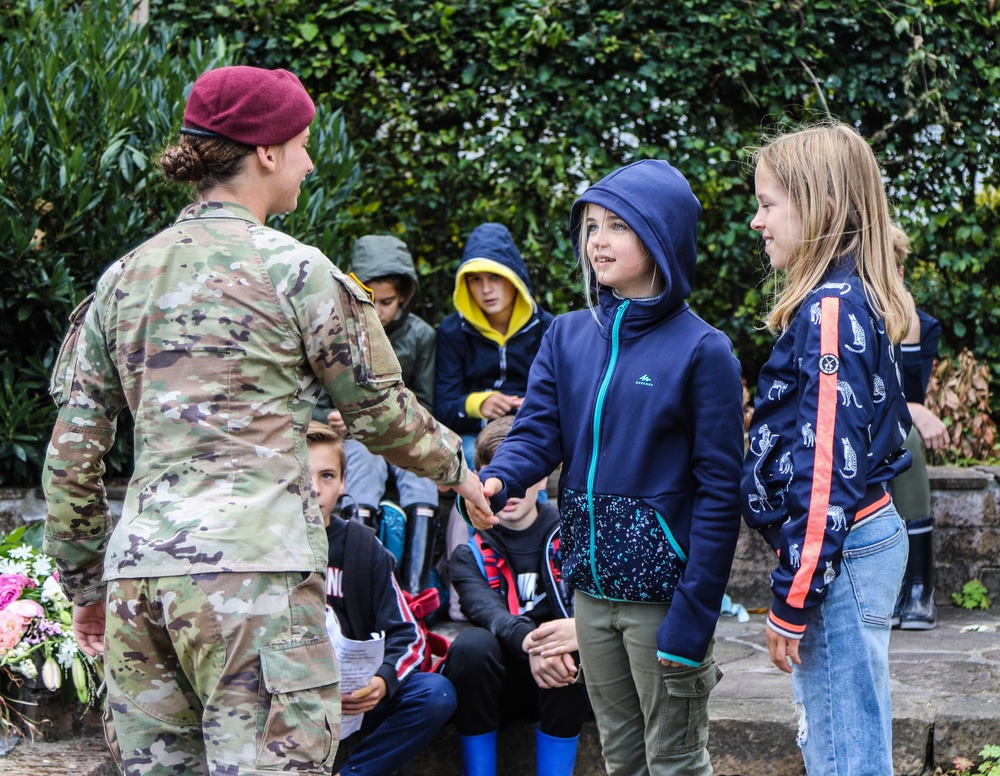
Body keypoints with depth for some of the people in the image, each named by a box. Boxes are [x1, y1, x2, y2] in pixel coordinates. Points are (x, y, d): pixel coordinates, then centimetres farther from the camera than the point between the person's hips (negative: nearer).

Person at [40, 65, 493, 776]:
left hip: (138, 565, 6)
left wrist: (86, 583, 23)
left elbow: (73, 453, 14)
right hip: (252, 563, -6)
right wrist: (455, 467, 26)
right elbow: (381, 413, 7)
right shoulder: (293, 268, -1)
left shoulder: (123, 278, 15)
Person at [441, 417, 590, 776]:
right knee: (471, 644, -29)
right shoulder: (470, 554, 4)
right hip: (499, 684, 0)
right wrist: (528, 641, -41)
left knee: (578, 651, -32)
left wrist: (582, 629, -39)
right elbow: (485, 610, -18)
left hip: (561, 687, 0)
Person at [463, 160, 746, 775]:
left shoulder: (701, 350, -9)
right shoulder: (568, 337, 8)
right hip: (590, 587, 6)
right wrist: (494, 482, -24)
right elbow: (537, 433, 0)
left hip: (664, 588, -5)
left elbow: (720, 492, -12)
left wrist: (693, 618, -16)